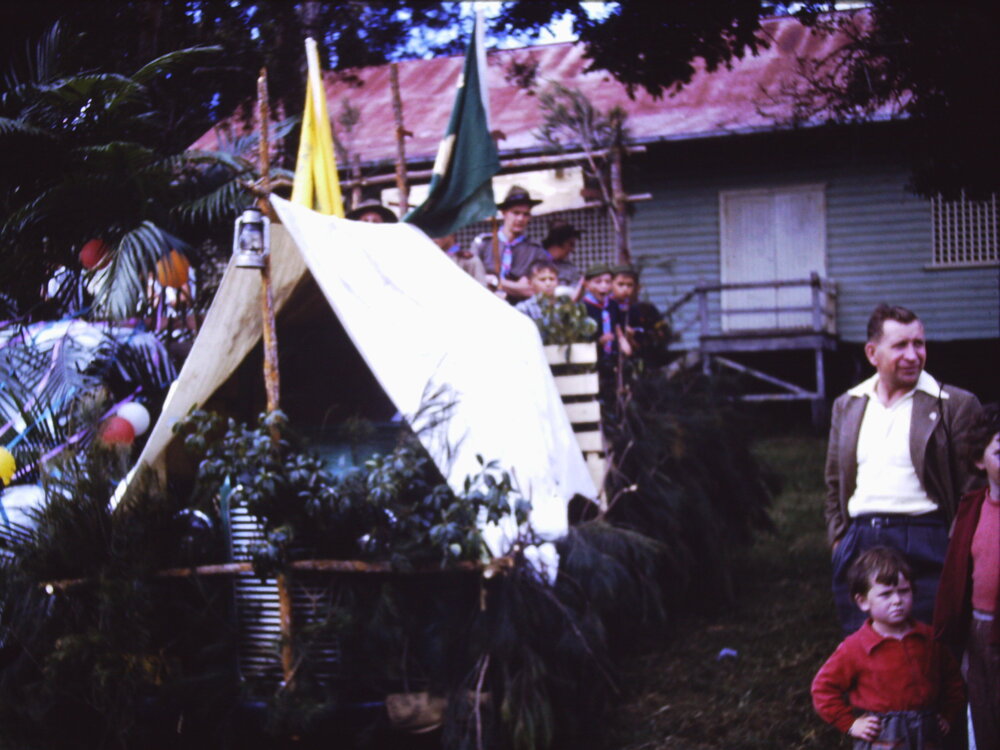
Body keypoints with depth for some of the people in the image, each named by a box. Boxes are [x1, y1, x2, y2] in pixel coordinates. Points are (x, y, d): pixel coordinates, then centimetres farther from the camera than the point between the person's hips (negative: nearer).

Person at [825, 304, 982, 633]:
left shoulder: (956, 405, 0)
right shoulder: (847, 405, 14)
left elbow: (972, 492, -2)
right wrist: (838, 538, 11)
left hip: (924, 546, -4)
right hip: (857, 544, 4)